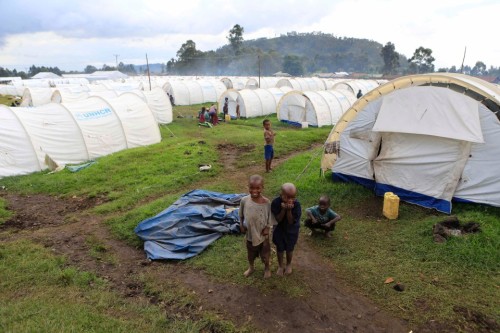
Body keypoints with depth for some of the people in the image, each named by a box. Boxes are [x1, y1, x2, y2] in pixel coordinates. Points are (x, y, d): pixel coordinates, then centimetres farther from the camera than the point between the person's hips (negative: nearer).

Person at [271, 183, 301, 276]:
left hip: (292, 231, 0)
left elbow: (291, 221, -24)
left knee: (289, 249, 20)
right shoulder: (276, 202, -26)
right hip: (279, 230, 0)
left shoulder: (296, 204, -27)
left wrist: (289, 210, -39)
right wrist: (283, 209, -38)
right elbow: (278, 219, -22)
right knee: (280, 249, 19)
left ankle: (289, 265, 48)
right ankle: (280, 266, 44)